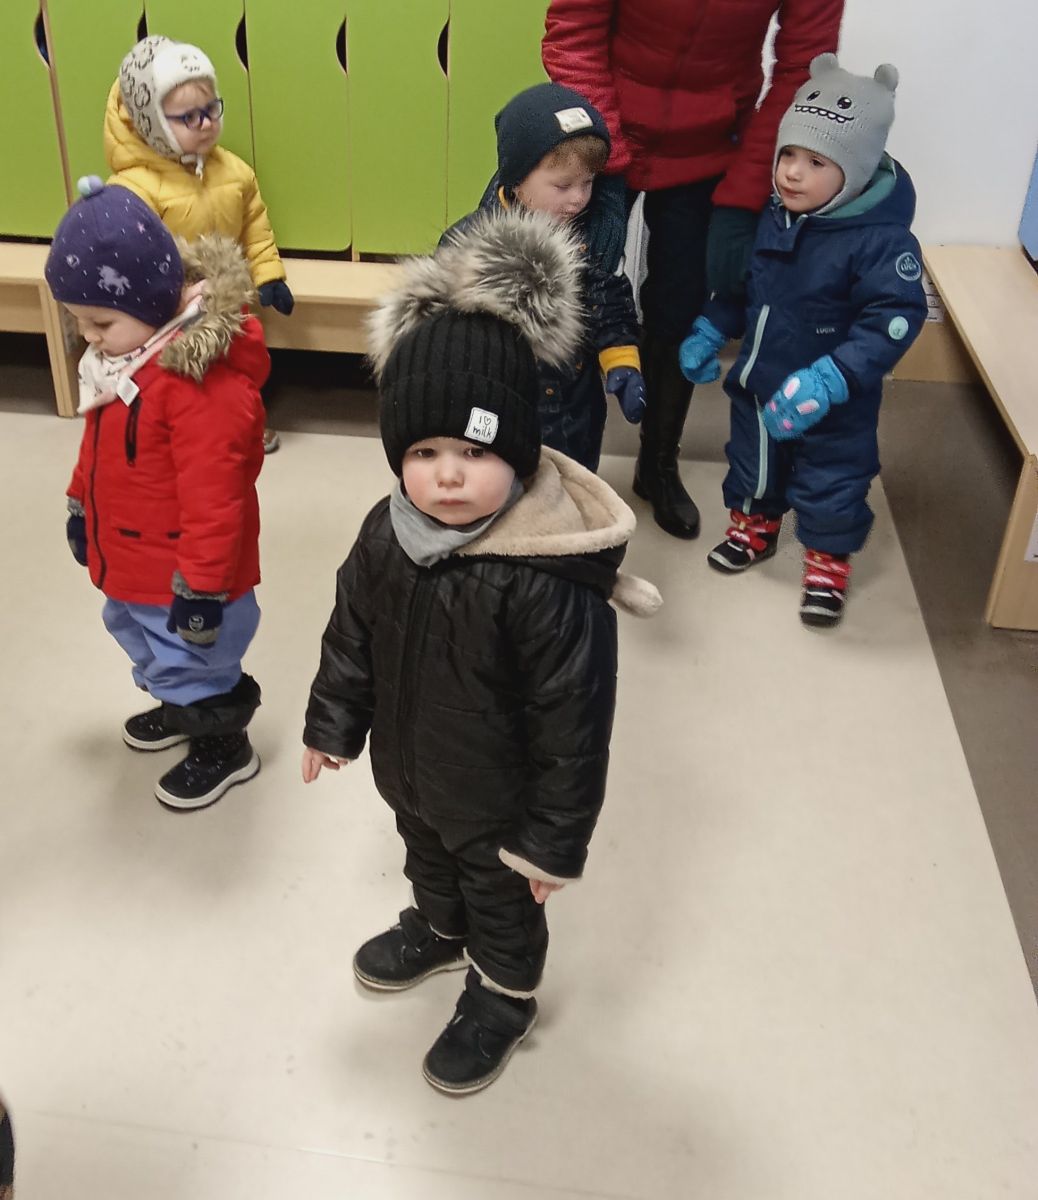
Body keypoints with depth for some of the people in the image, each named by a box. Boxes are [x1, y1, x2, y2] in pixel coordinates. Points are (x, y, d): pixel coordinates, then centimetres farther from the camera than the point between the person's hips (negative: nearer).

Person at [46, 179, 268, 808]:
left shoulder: (205, 380, -32)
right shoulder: (120, 356, -2)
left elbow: (212, 497, -30)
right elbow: (99, 447, 14)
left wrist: (201, 586, -26)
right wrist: (82, 508, 21)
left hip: (179, 575, -9)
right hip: (129, 561, 9)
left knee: (192, 661, 12)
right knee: (150, 645, 29)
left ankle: (226, 749, 36)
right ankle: (179, 709, 55)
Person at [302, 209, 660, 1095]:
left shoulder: (551, 580, -36)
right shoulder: (387, 532, -16)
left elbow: (573, 725, -27)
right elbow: (352, 634, 2)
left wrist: (555, 840, -19)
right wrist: (334, 724, 13)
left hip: (499, 799, -6)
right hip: (411, 769, 6)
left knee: (501, 903, 23)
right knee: (429, 861, 34)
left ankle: (502, 1000, 52)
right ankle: (438, 931, 66)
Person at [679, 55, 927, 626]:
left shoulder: (879, 239, -26)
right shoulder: (771, 216, -6)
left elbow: (895, 319, -29)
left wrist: (829, 381, -37)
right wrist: (709, 331, 3)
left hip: (832, 404, -6)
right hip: (758, 381, 6)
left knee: (830, 482, 11)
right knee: (753, 460, 24)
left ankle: (828, 562, 34)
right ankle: (754, 527, 50)